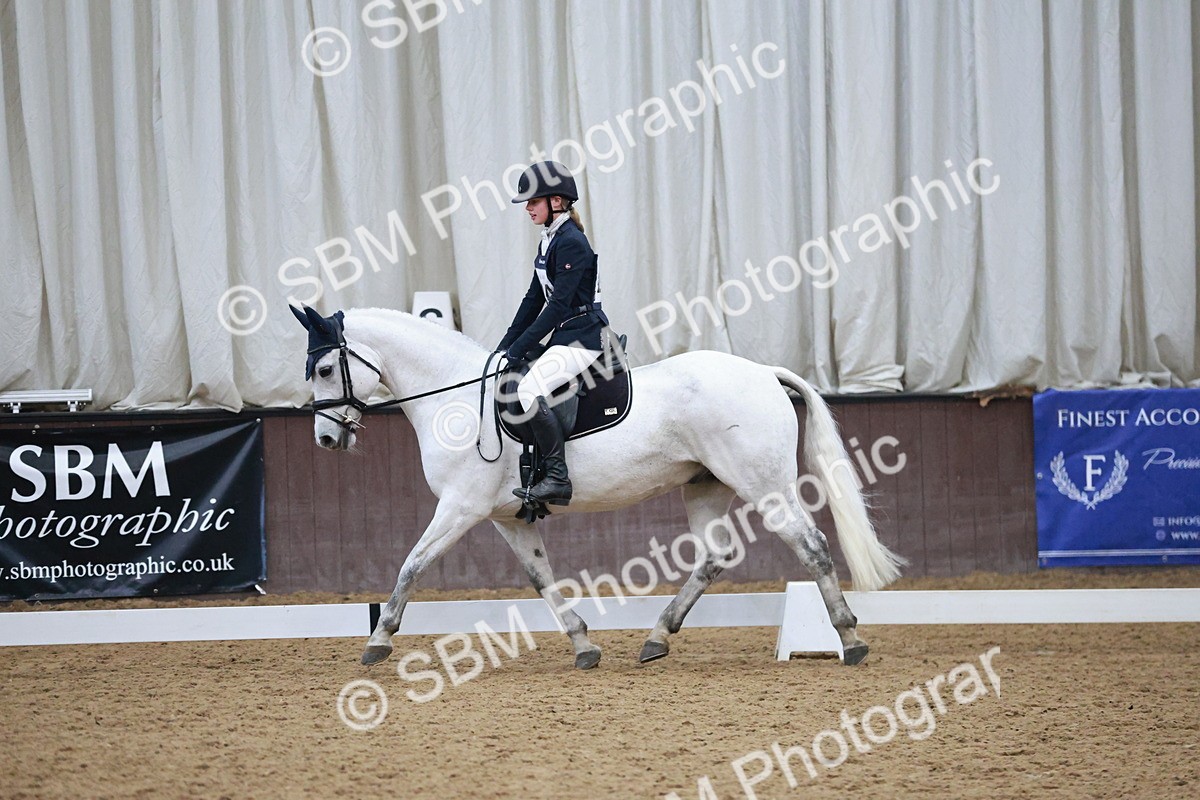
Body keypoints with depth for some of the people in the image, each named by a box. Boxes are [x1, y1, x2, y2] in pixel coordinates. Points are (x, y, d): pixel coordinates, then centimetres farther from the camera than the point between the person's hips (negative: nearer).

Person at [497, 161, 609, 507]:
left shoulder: (571, 243, -16)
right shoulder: (550, 240, 14)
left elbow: (559, 305, -20)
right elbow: (535, 298, 18)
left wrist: (520, 346, -19)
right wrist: (506, 344, 12)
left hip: (582, 337, -11)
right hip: (563, 335, 11)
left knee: (529, 389, -27)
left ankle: (558, 477, -25)